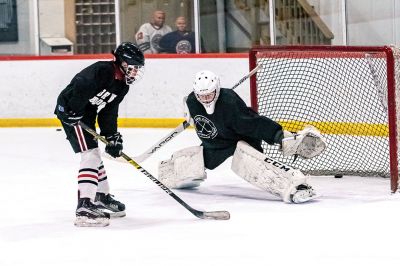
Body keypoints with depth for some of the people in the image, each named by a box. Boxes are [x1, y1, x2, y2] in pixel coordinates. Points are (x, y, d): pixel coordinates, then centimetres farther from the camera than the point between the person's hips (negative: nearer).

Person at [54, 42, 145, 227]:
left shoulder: (122, 85, 10)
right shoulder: (103, 71, -20)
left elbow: (109, 112, 11)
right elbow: (81, 87, -31)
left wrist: (112, 136, 2)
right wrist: (73, 112, -31)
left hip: (86, 114, 11)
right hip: (70, 110, -11)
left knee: (94, 156, 22)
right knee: (90, 155, -18)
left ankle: (103, 198, 39)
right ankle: (84, 208, -26)